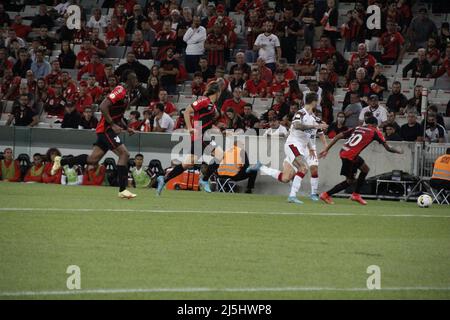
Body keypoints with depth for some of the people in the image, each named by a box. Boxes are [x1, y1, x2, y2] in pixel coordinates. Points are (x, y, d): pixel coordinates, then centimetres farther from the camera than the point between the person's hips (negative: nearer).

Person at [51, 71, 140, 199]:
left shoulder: (126, 94, 16)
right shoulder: (120, 90, -14)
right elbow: (103, 106, -24)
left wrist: (126, 128, 16)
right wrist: (113, 125, -23)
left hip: (106, 130, 10)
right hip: (106, 129, -10)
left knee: (93, 160, 7)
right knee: (124, 154, -14)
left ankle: (61, 162, 17)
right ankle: (122, 190, -16)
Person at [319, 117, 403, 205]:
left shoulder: (357, 128, 18)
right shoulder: (375, 132, 2)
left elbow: (338, 137, 11)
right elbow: (388, 148, 2)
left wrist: (326, 149, 13)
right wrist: (398, 151, 22)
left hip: (343, 152, 8)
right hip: (349, 156, -8)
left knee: (365, 170, 23)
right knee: (350, 181, 7)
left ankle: (356, 195, 28)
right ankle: (327, 194, 8)